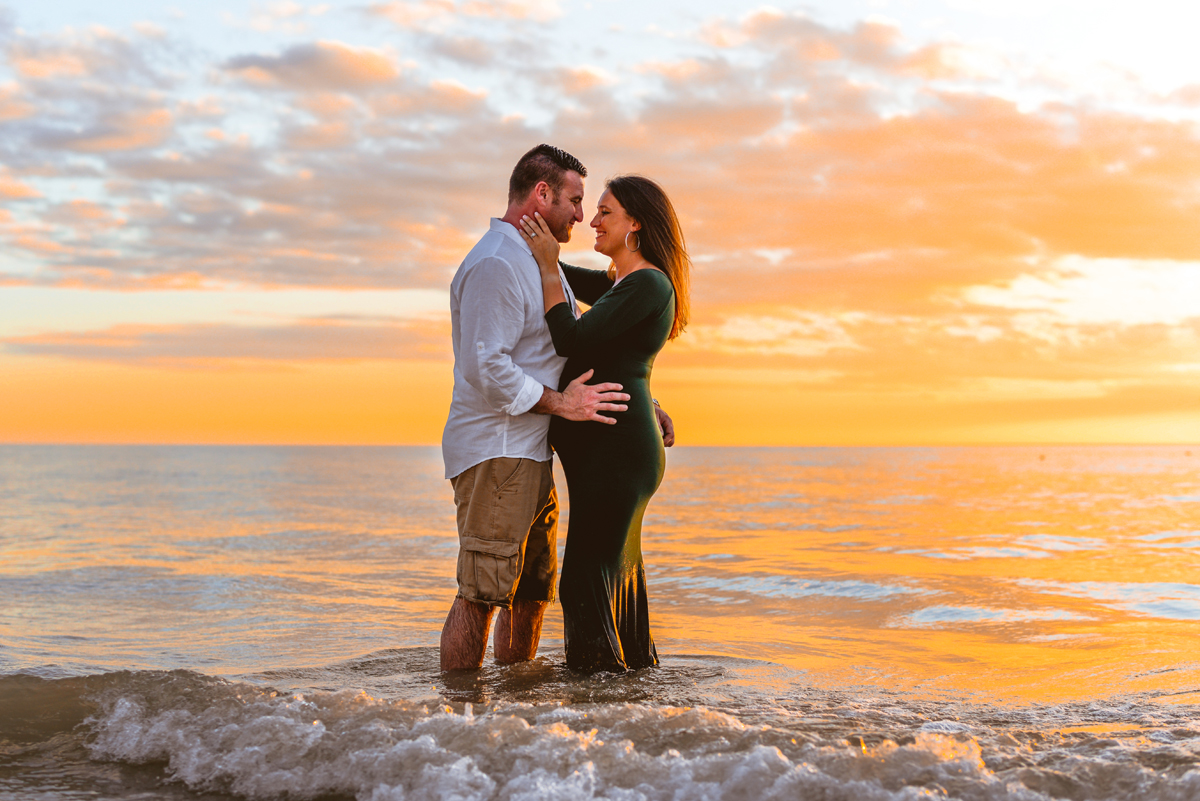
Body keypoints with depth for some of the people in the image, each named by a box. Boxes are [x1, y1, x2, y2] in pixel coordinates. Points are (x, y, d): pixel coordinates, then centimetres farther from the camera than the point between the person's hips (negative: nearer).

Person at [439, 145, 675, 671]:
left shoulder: (539, 263, 22)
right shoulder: (495, 264, -13)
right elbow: (485, 367, -22)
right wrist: (559, 403, -17)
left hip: (529, 454, 11)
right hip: (495, 449, -11)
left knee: (531, 592, 13)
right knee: (481, 594, -12)